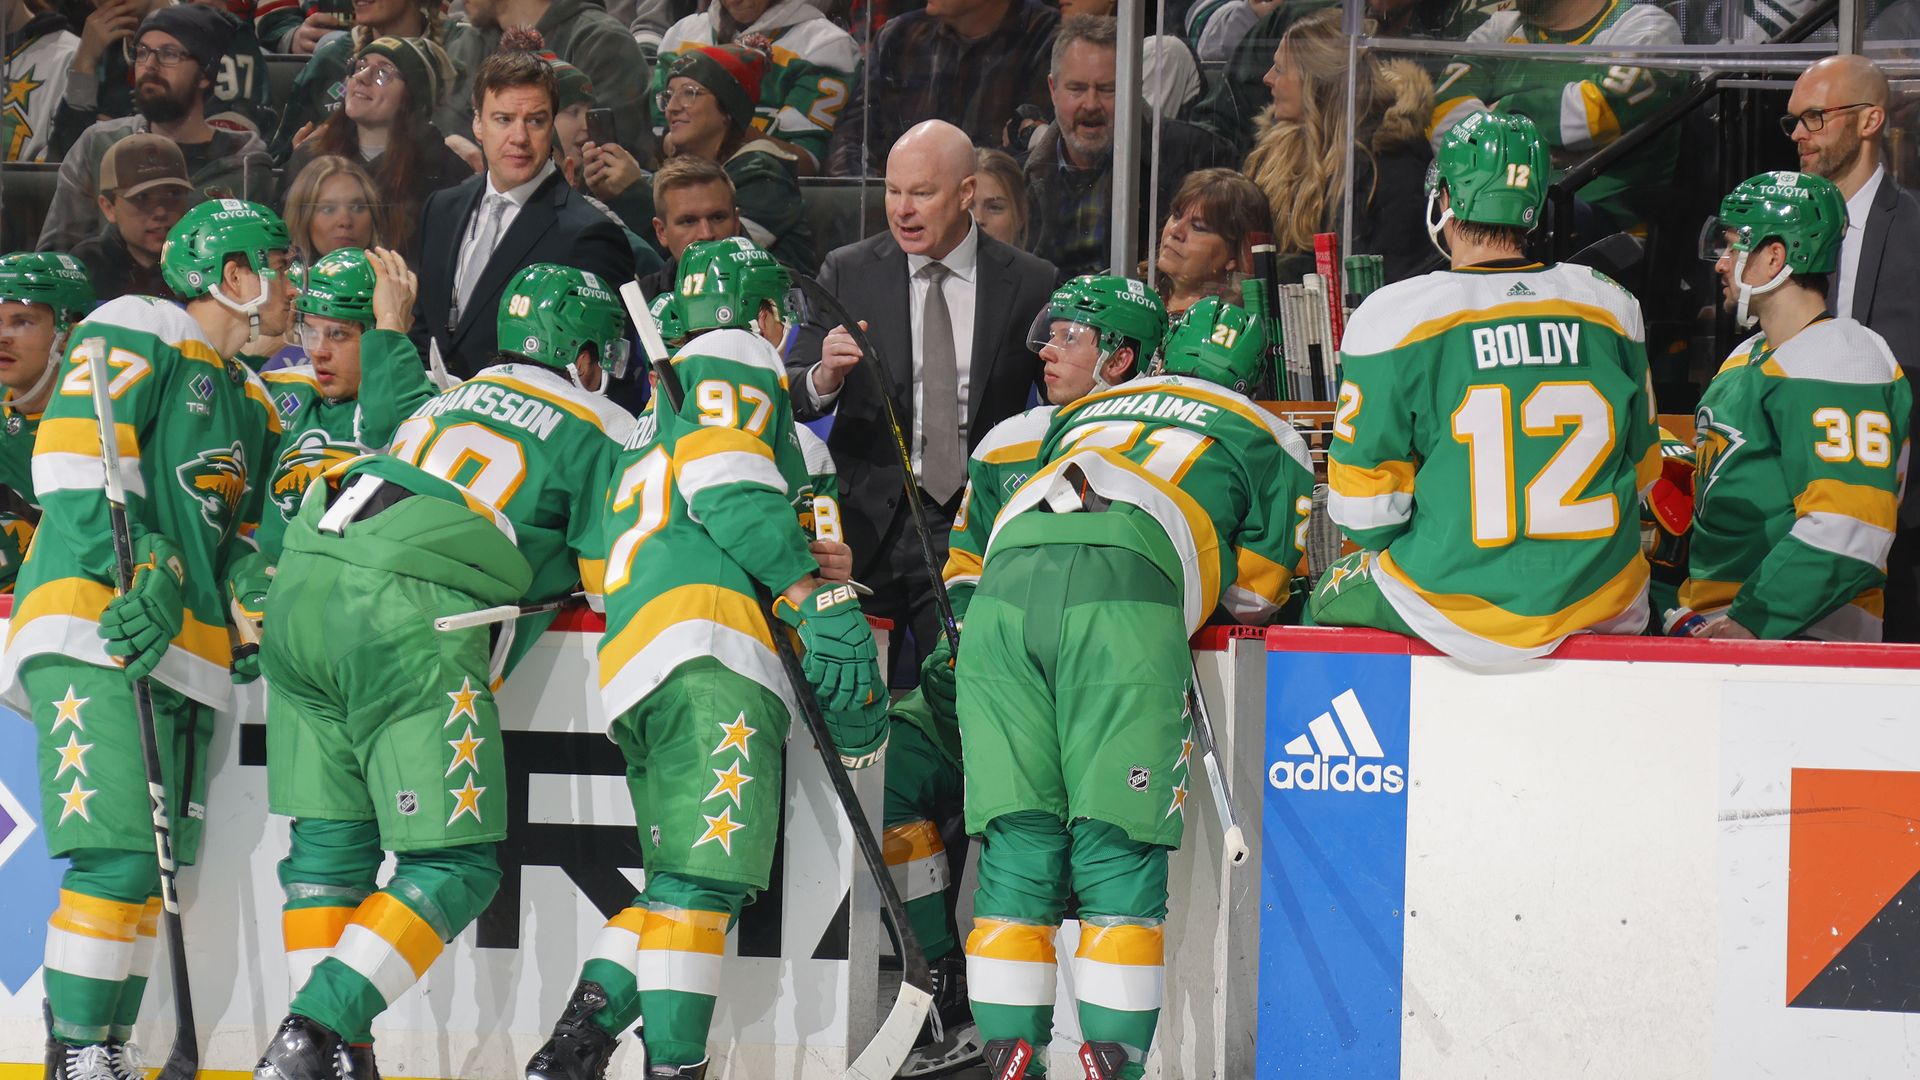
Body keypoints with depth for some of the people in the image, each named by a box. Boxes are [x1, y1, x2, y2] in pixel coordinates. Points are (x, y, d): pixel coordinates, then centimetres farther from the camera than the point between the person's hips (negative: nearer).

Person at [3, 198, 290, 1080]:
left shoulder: (250, 400, 26)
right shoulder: (135, 334, -2)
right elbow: (72, 464, -12)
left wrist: (246, 586, 13)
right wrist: (142, 572, -21)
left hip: (185, 645, 9)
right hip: (93, 627, -9)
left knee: (148, 869, 5)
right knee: (119, 857, -18)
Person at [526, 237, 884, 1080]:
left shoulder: (655, 417, 37)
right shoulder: (736, 359, 9)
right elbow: (722, 478, -9)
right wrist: (811, 592, -14)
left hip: (629, 665, 9)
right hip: (703, 641, -9)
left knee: (688, 885, 6)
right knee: (705, 877, -15)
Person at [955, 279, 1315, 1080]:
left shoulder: (1080, 416, 37)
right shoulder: (1271, 442, 26)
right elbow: (1255, 595, 25)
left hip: (1003, 587, 4)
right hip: (1125, 602, -3)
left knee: (1019, 844, 6)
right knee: (1117, 855, -1)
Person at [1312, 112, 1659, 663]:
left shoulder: (1394, 316, -11)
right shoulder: (1612, 307, 0)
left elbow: (1363, 508, -8)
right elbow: (1640, 469, 11)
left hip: (1455, 611, -3)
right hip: (1604, 607, 3)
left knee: (1330, 601, 26)